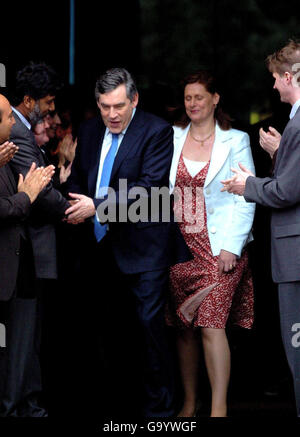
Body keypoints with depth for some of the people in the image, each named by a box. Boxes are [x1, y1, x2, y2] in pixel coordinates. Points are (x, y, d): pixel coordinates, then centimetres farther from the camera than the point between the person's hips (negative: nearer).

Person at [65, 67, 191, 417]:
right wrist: (74, 207, -6)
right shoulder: (89, 131, 10)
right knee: (111, 324, 12)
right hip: (102, 244, 6)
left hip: (143, 244, -6)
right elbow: (78, 177, 18)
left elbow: (150, 187, -19)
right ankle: (118, 400, 22)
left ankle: (158, 407, 0)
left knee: (150, 322, -8)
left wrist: (98, 205, -25)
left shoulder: (156, 131, -10)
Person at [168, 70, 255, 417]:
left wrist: (232, 247, -11)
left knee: (211, 325, -13)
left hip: (219, 248, -3)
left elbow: (245, 199, -2)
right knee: (184, 328, 6)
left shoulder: (235, 141, 2)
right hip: (179, 246, 3)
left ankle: (219, 409, -11)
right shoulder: (171, 138, 10)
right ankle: (189, 403, 17)